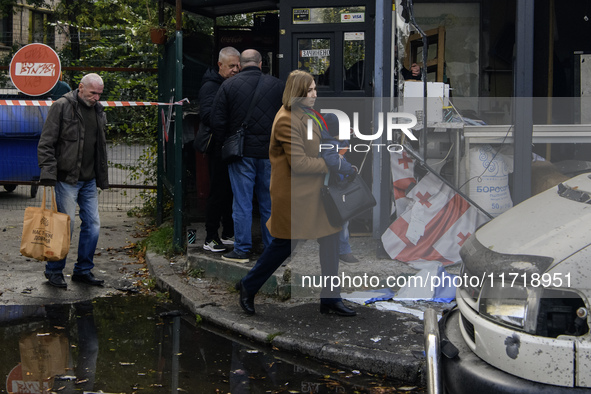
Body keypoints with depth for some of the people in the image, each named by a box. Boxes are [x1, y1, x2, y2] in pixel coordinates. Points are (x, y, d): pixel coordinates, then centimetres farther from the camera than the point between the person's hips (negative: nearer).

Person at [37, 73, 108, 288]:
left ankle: (83, 270, 17)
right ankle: (54, 270, 11)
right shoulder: (62, 106, -8)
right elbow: (46, 143, -10)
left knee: (92, 224, 5)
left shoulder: (98, 110, 14)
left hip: (89, 180, 7)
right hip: (67, 178, -7)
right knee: (65, 224, -4)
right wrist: (48, 173, -19)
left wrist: (102, 178, 19)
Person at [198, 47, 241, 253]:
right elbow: (207, 116, -22)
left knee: (232, 191, 12)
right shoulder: (210, 86, -9)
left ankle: (229, 233, 23)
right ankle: (211, 238, 2)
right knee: (218, 192, -5)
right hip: (219, 148, -7)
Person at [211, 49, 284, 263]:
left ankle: (242, 250, 6)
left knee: (242, 203, 3)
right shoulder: (277, 85, 4)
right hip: (270, 153, 2)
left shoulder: (229, 85, -3)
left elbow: (217, 121, -4)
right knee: (269, 202, 10)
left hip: (241, 153, -2)